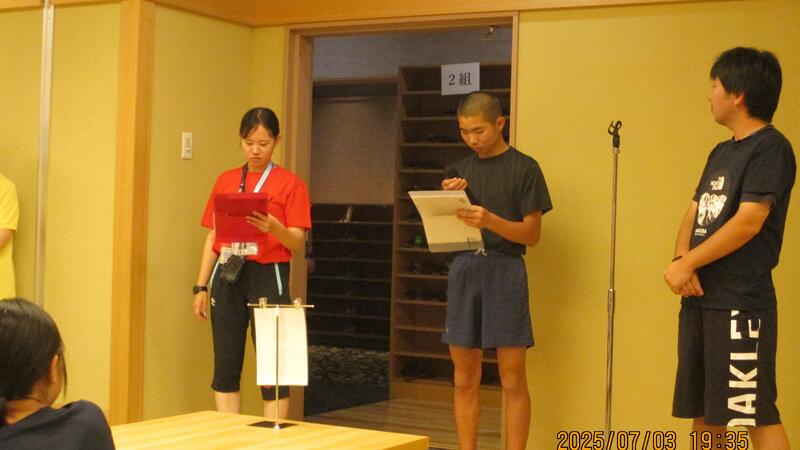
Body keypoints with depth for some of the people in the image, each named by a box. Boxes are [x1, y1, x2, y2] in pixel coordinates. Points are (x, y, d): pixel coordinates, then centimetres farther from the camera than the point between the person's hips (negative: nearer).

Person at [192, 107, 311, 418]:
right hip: (227, 276, 4)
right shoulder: (226, 181, 12)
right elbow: (212, 237, 13)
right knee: (225, 366, 5)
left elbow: (297, 244, -6)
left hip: (268, 276, -4)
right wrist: (201, 287, 8)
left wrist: (274, 227, -26)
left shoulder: (290, 184, -1)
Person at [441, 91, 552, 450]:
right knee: (464, 379, 7)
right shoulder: (460, 170, 13)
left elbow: (532, 234, -3)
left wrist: (490, 221, -19)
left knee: (512, 379, -2)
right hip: (463, 268, 4)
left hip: (504, 270, -4)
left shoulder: (524, 168, 0)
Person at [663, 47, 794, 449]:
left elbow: (748, 222, -18)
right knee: (704, 412, 13)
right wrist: (681, 259, -5)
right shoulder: (721, 152, 18)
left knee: (756, 414, -8)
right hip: (700, 299, 9)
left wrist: (688, 264, -11)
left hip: (741, 303, -9)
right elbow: (694, 214, 16)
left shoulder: (770, 148, -9)